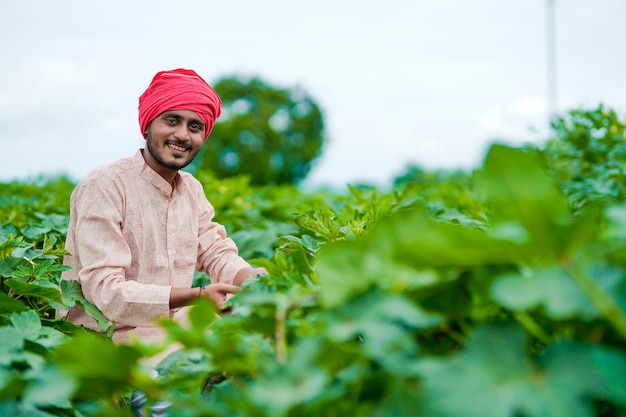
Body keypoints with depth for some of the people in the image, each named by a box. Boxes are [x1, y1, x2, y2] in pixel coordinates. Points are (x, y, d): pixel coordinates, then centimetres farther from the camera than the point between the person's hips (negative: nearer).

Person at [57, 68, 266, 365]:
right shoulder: (104, 187, -16)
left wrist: (255, 279, -15)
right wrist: (198, 296, -33)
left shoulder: (192, 189, 9)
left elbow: (217, 254, 9)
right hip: (108, 340, -8)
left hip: (175, 330, 8)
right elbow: (105, 291, -23)